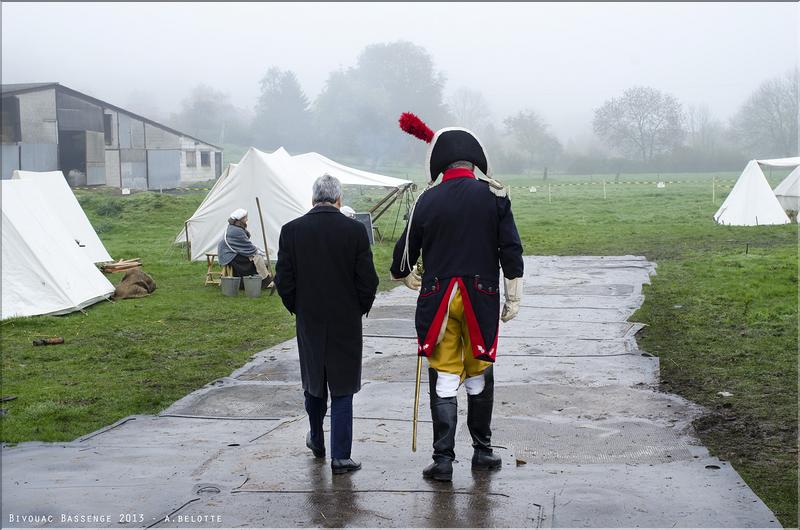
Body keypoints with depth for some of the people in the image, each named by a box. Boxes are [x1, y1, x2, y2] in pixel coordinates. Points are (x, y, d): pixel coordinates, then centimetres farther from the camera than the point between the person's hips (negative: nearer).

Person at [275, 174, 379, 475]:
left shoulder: (291, 230, -5)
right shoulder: (355, 230, -10)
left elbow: (283, 281, -3)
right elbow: (368, 280, -8)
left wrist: (298, 309, 13)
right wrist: (360, 309, 9)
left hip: (309, 323, 2)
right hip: (346, 323, -2)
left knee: (313, 384, 19)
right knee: (342, 388, 5)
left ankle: (317, 442, 36)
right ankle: (340, 456, 6)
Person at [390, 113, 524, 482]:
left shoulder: (428, 200, -2)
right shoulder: (494, 196, -1)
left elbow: (406, 248, 8)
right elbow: (511, 249, -2)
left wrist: (404, 276, 30)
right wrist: (513, 298, 6)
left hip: (437, 300, 0)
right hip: (481, 299, 1)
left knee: (444, 379, 4)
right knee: (479, 376, 14)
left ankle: (443, 459, 4)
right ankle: (482, 451, 25)